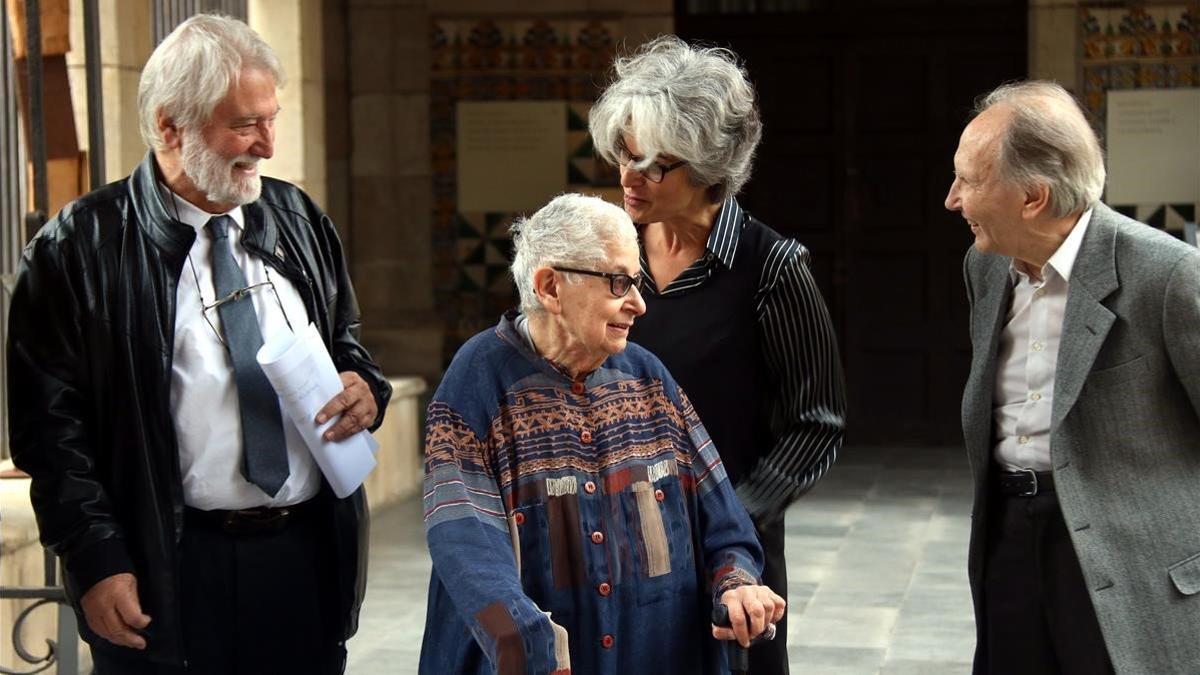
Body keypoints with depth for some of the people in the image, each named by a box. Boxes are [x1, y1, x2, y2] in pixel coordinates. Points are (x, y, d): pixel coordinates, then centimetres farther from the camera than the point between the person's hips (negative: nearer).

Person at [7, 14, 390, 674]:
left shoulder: (299, 219, 10)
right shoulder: (80, 248, -6)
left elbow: (346, 344, 23)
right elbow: (49, 422, -8)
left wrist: (365, 388, 0)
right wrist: (97, 562, -13)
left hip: (312, 553, 5)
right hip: (171, 574, -5)